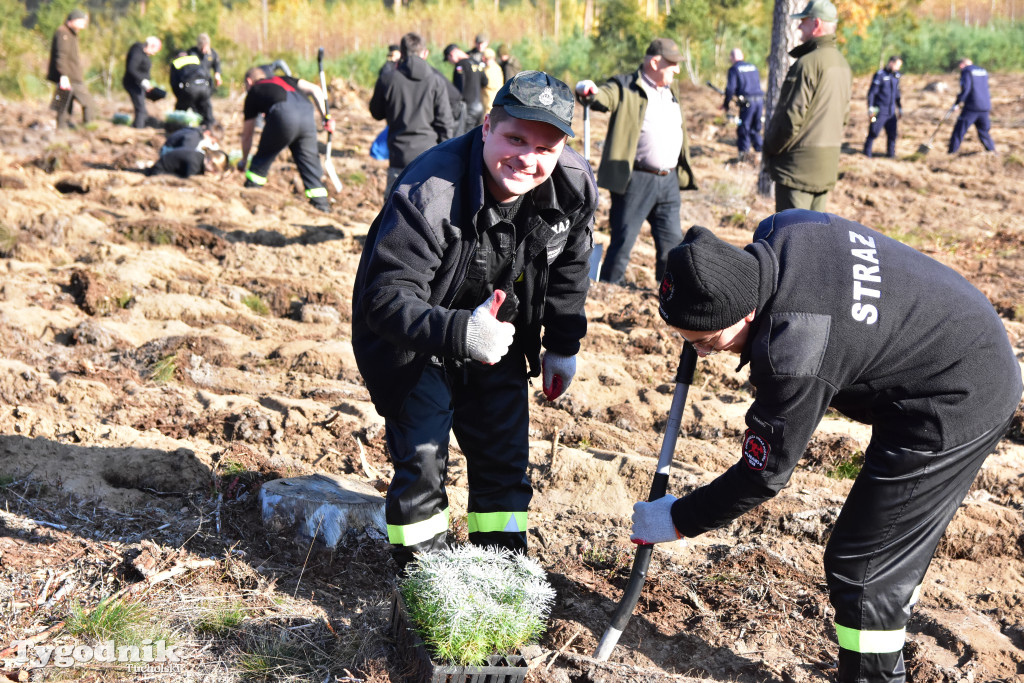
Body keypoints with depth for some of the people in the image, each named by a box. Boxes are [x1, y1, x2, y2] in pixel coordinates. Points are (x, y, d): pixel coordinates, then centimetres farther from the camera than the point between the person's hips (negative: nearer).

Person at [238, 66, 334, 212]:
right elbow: (315, 89, 21)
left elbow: (247, 134, 33)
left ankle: (251, 188, 24)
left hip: (283, 115, -3)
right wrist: (326, 117, 21)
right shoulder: (284, 79, 38)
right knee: (309, 157, 12)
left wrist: (243, 160, 46)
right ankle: (320, 200, 8)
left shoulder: (253, 92, 29)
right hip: (307, 112, 3)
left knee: (264, 155, 18)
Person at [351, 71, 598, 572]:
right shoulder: (430, 192, -35)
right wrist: (459, 334, -52)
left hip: (497, 336, 5)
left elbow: (569, 268, 4)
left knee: (506, 459, 11)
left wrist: (563, 347, 9)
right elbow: (386, 298, -36)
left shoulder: (574, 188, -16)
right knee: (421, 462, -7)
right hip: (413, 342, -5)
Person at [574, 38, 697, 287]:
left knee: (672, 241, 11)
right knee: (623, 240, -2)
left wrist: (684, 173, 21)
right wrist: (588, 93, -46)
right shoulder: (626, 87, -5)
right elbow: (604, 96, -23)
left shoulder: (672, 90, 17)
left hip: (669, 180, 7)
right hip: (636, 180, -7)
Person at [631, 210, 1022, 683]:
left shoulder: (792, 358, -35)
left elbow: (764, 473, -23)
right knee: (896, 544, 24)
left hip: (955, 408, -10)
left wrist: (680, 520, -10)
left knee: (860, 564, -3)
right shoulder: (779, 230, -12)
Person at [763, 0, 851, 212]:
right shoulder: (843, 65, 12)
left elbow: (791, 117, -19)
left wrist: (770, 148, -5)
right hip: (828, 164, 9)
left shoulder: (807, 63, -17)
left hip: (799, 163, -9)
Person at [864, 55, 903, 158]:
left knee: (892, 134, 5)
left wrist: (900, 108, 22)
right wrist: (870, 108, -14)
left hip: (891, 112, 6)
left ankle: (891, 154, 14)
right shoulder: (880, 74, -8)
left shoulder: (896, 76, 12)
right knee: (873, 133, -4)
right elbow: (871, 92, -8)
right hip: (879, 111, -6)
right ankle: (866, 154, 4)